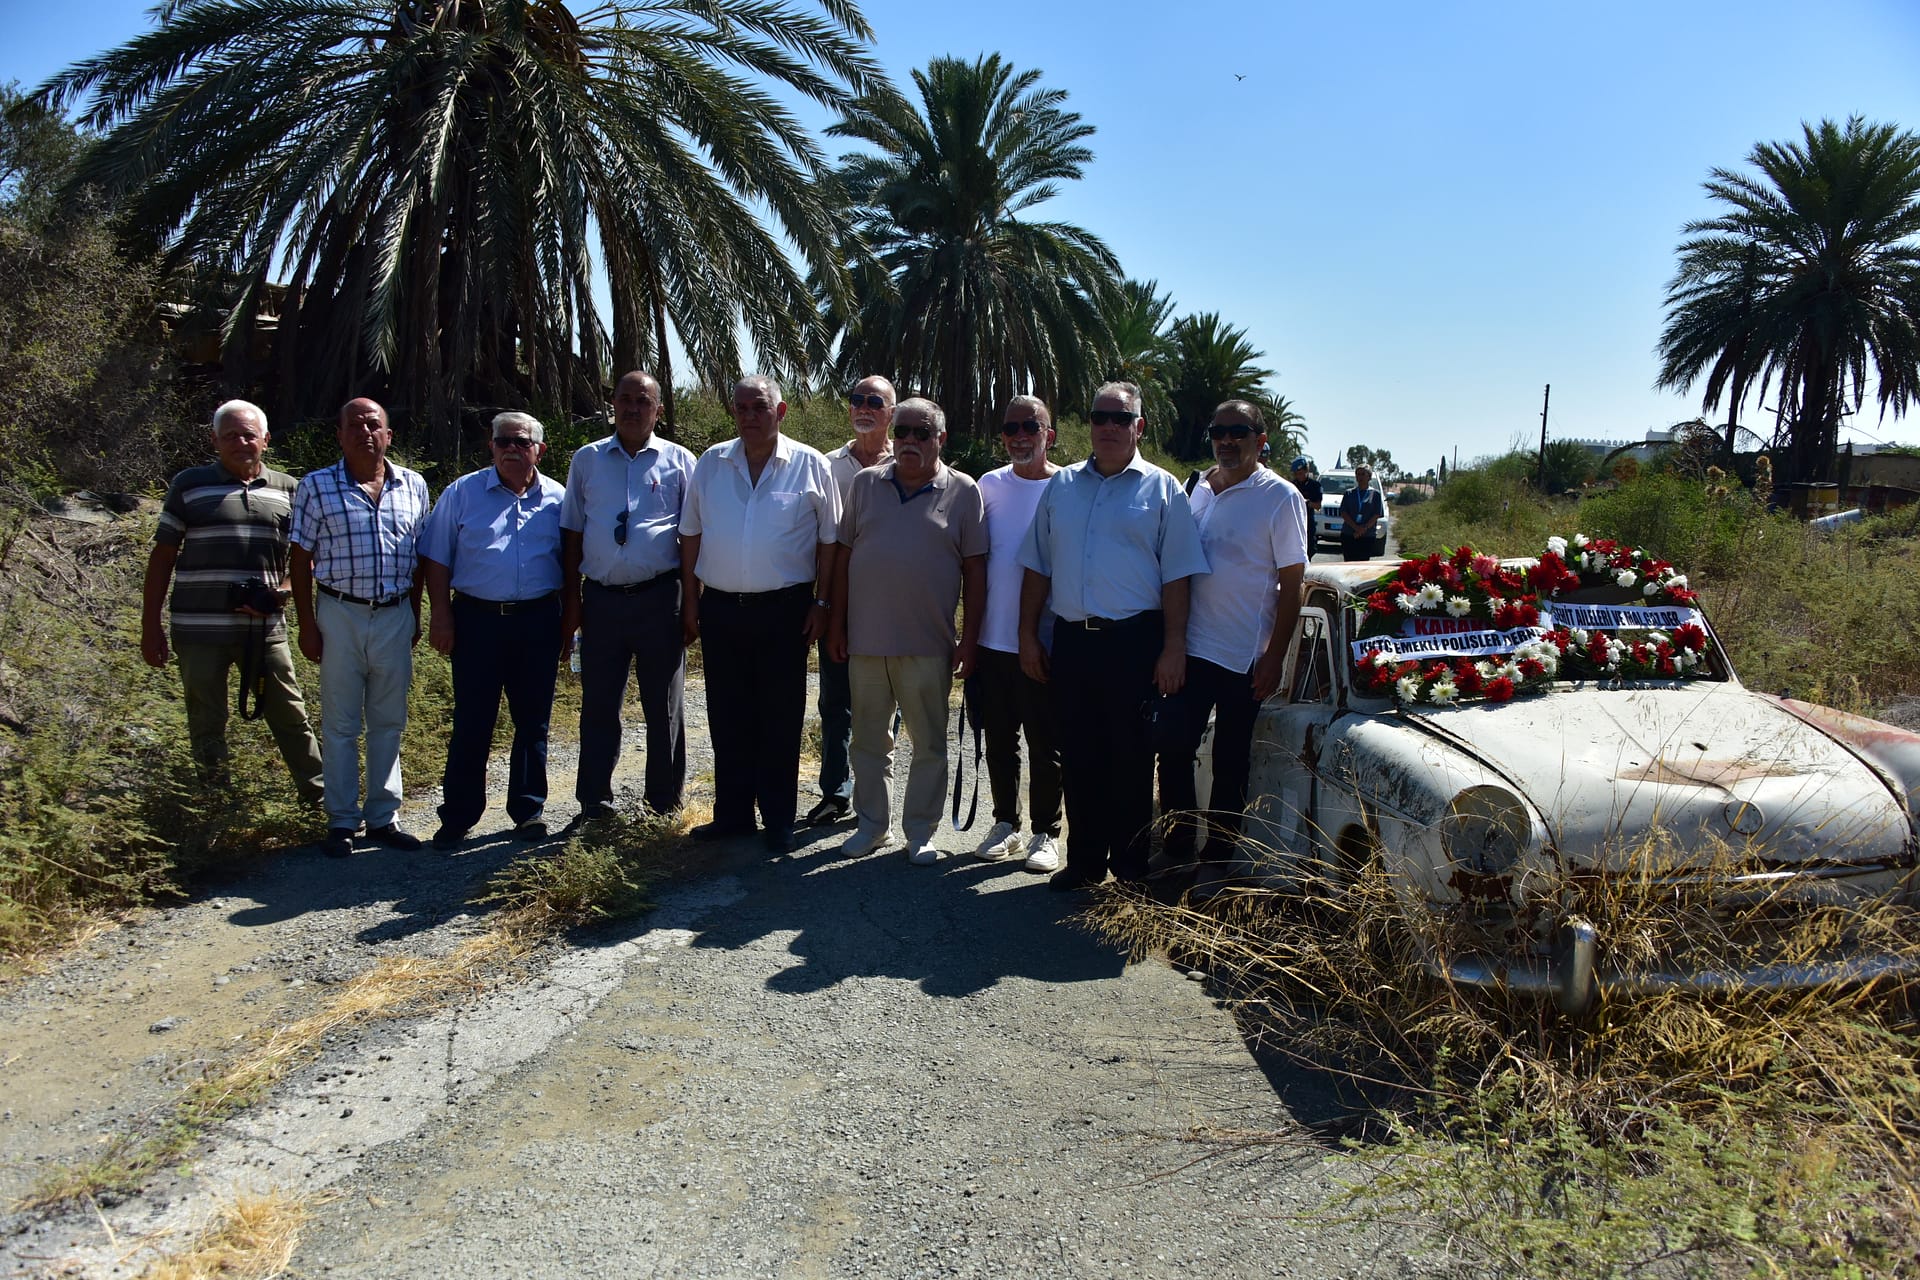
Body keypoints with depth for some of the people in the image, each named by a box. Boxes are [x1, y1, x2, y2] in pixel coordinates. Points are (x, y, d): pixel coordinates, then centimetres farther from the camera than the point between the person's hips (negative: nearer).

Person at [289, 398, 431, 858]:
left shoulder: (413, 486, 6)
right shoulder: (316, 486, -2)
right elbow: (301, 559, -2)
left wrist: (415, 616, 10)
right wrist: (307, 625, -6)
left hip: (395, 616, 3)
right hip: (341, 615, -2)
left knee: (389, 723, 10)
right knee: (340, 724, 5)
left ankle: (383, 817, 20)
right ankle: (341, 822, 15)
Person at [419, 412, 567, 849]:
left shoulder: (557, 499, 7)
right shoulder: (462, 493, 4)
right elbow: (436, 558, 4)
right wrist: (441, 614, -4)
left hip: (539, 620, 2)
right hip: (477, 618, -1)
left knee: (533, 721, 9)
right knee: (472, 723, 2)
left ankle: (528, 810, 21)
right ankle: (458, 817, 13)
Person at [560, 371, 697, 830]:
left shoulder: (679, 461, 5)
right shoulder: (587, 459, 11)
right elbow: (572, 532, 11)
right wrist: (571, 599, 4)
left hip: (659, 598, -2)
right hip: (601, 599, 2)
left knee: (664, 707, 7)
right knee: (597, 706, 7)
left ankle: (665, 805, 18)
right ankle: (594, 805, 17)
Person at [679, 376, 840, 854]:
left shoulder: (810, 465, -1)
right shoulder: (711, 464, 7)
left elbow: (828, 541, 0)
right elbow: (690, 535, 11)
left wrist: (821, 603, -4)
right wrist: (691, 600, 7)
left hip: (785, 611, -3)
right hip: (721, 609, 3)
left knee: (781, 721, 5)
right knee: (727, 719, 10)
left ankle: (779, 821, 16)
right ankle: (732, 814, 23)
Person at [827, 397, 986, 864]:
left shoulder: (962, 492, -1)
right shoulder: (865, 484, 7)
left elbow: (974, 570, -1)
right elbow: (844, 555, 10)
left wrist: (969, 640, -5)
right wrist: (837, 624, 5)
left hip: (928, 645, -2)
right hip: (865, 639, 3)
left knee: (929, 744, 7)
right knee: (869, 739, 13)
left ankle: (921, 833, 20)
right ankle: (872, 825, 27)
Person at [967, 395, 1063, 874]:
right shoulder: (989, 485, 6)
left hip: (1045, 643, -3)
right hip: (992, 639, 4)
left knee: (1045, 745, 6)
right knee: (999, 740, 12)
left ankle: (1045, 833, 19)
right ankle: (1006, 824, 27)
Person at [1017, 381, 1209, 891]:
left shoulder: (1162, 490, 2)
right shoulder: (1060, 486, 12)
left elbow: (1176, 577, -2)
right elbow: (1037, 567, 14)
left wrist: (1173, 650, -9)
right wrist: (1028, 636, 8)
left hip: (1134, 642, -3)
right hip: (1070, 639, 3)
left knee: (1131, 759, 4)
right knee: (1078, 757, 10)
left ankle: (1130, 868, 17)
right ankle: (1084, 860, 23)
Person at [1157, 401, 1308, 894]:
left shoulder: (1280, 497, -6)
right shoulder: (1198, 490, 9)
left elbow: (1291, 585, -7)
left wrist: (1275, 657, -12)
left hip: (1244, 657, -5)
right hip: (1189, 649, 5)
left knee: (1230, 765, 7)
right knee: (1174, 752, 6)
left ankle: (1216, 863, 19)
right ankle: (1178, 854, 21)